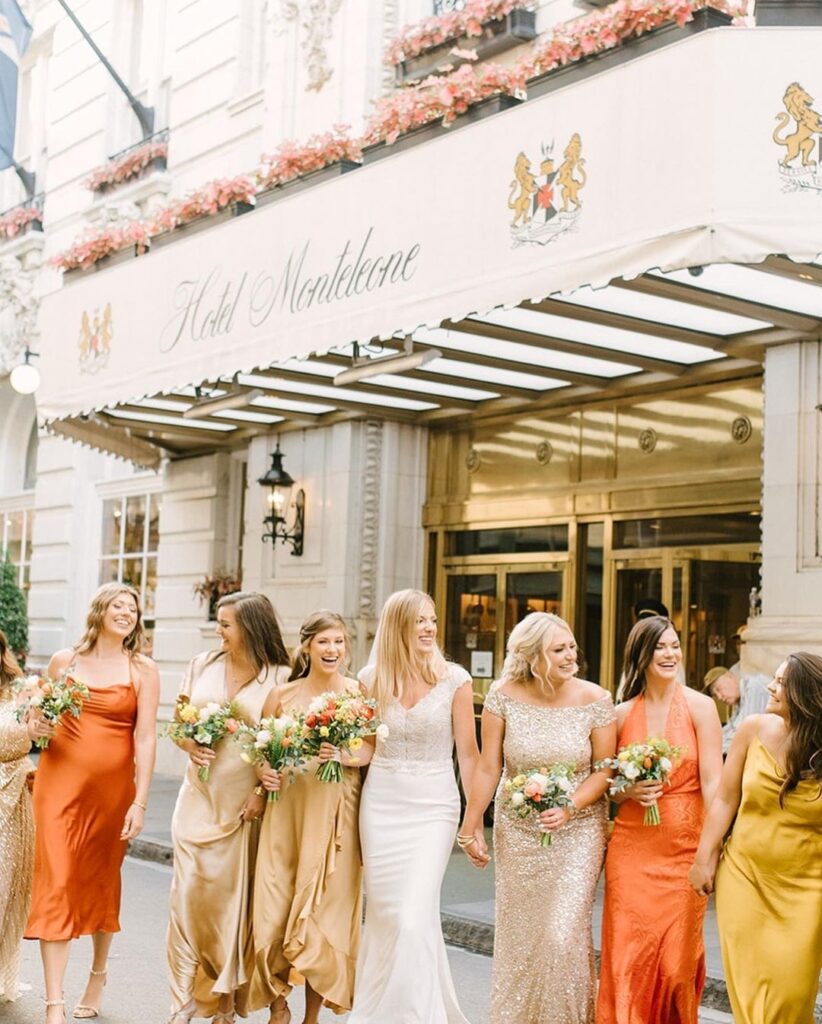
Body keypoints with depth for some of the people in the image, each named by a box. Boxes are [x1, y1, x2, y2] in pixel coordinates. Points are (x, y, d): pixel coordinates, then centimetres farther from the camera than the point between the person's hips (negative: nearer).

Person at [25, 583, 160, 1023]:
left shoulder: (143, 670, -1)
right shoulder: (64, 661, 5)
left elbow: (146, 737, -6)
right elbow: (41, 716, 19)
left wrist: (140, 801, -11)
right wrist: (39, 729, -3)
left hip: (112, 785, 0)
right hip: (60, 779, 1)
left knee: (102, 881, 13)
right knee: (56, 882, -7)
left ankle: (98, 976, 34)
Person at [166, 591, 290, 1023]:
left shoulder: (280, 678, -4)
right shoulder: (202, 665, 7)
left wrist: (264, 792, -13)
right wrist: (188, 743, -7)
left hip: (245, 804, -3)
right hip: (199, 796, 3)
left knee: (233, 895, 3)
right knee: (190, 891, -1)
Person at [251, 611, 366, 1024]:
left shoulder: (358, 694, 2)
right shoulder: (282, 695, 6)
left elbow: (374, 748, -3)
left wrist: (346, 756, -21)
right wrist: (264, 772, -9)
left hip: (336, 814, -1)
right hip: (287, 808, 1)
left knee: (326, 909, 1)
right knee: (276, 908, -2)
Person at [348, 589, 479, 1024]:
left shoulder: (454, 678, -5)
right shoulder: (371, 678, 2)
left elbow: (468, 752, -3)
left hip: (432, 806, -3)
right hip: (380, 802, 3)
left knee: (415, 916, -11)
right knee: (382, 912, 10)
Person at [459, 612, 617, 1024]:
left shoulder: (595, 700, -10)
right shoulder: (504, 697, -9)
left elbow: (605, 770, -5)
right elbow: (488, 767, -5)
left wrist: (569, 808, -19)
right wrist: (470, 826, -4)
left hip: (577, 832, -1)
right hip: (517, 833, 2)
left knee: (564, 935, -9)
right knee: (518, 935, 11)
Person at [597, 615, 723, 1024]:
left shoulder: (699, 706, -3)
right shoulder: (622, 713, 6)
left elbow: (712, 782, -9)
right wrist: (629, 791, -6)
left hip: (684, 848, -2)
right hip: (631, 848, 2)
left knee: (676, 957, 4)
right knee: (628, 955, 2)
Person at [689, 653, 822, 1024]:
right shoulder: (755, 729, -5)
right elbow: (726, 799, 2)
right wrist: (704, 858, 2)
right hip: (745, 877, 2)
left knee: (790, 992, 1)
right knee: (747, 986, 7)